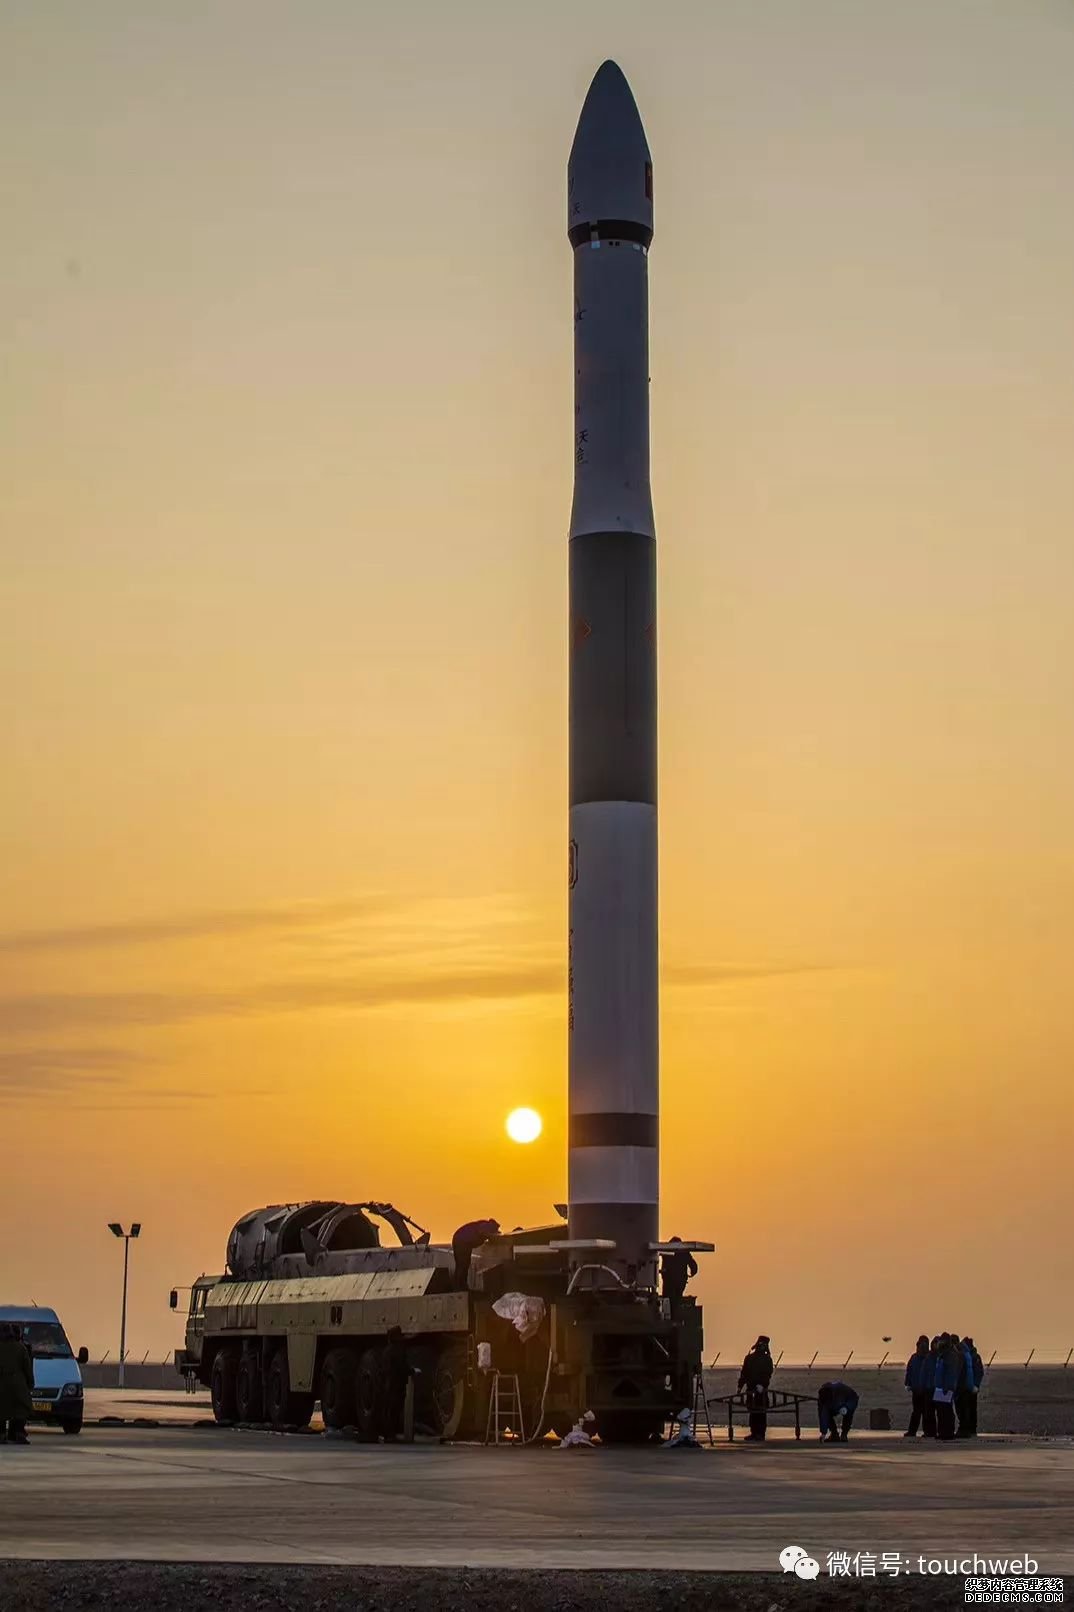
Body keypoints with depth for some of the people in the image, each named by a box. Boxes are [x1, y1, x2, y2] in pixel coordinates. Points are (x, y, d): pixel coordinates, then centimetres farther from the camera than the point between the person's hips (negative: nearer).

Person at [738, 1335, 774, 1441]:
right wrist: (740, 1386, 7)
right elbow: (744, 1373, 14)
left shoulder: (767, 1359, 3)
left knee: (761, 1412, -6)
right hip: (751, 1390, 4)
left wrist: (762, 1385, -21)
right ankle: (754, 1433, 14)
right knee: (752, 1412, 7)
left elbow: (768, 1374, -7)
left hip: (761, 1390, -4)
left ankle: (760, 1434, -4)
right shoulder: (749, 1358, 13)